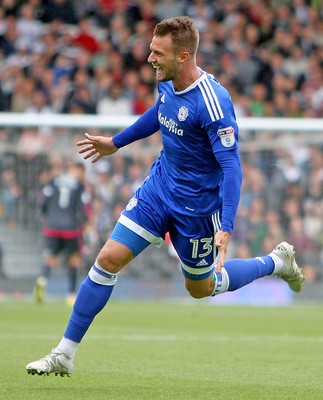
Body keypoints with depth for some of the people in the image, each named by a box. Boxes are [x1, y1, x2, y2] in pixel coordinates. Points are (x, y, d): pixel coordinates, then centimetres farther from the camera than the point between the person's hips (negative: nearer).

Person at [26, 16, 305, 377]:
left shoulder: (212, 102, -28)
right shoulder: (167, 83, -5)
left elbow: (231, 166, -28)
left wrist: (226, 227, -34)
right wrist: (116, 143, 29)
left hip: (197, 205, -6)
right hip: (159, 186, 6)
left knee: (200, 288, 14)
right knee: (109, 259, -5)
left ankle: (276, 262, 38)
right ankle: (65, 354, 0)